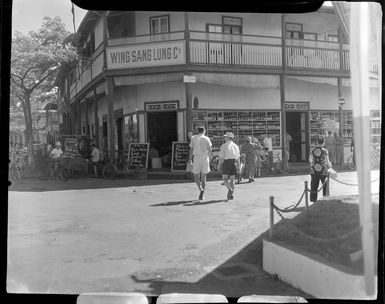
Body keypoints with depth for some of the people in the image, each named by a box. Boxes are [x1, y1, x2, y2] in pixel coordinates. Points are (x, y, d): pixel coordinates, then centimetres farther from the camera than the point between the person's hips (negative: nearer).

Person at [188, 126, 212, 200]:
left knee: (196, 177, 10)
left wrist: (190, 159, 5)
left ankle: (201, 189, -16)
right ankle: (201, 195, 6)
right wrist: (208, 158, 10)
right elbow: (210, 150, -2)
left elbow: (191, 149, 1)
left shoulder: (194, 138, 6)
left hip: (196, 158, -1)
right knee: (203, 177, 9)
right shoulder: (206, 138, 5)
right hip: (205, 158, 1)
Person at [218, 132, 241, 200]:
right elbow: (238, 158, 6)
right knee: (232, 180, 11)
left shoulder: (224, 146, -4)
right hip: (234, 163, 4)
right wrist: (239, 167, 9)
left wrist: (219, 165, 5)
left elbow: (221, 157, -7)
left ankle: (230, 190, -22)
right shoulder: (236, 146, 8)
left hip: (226, 162, -4)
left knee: (225, 179, 3)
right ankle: (231, 194, 4)